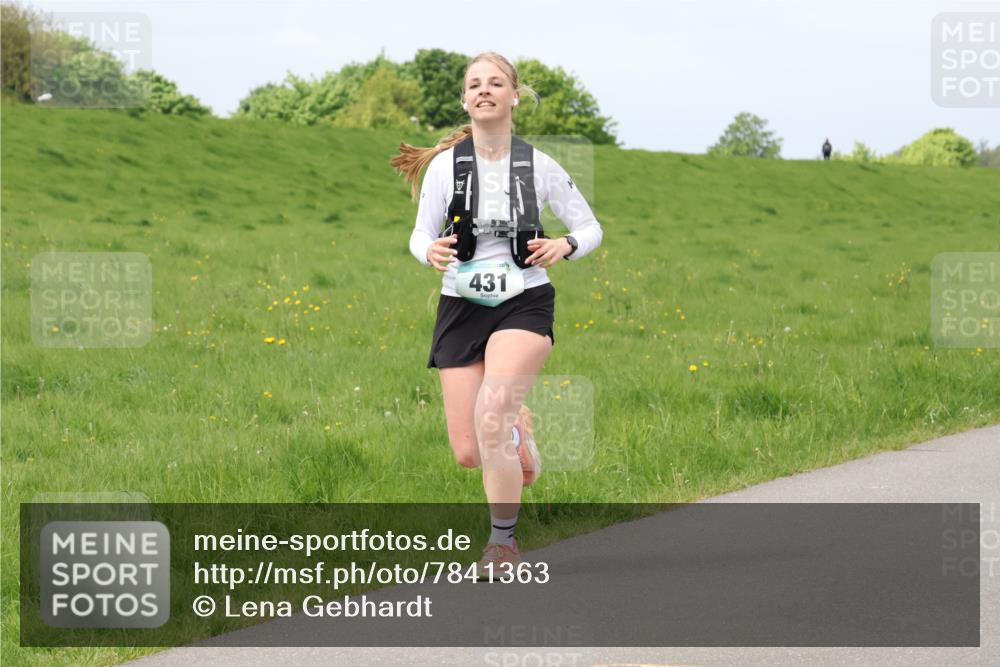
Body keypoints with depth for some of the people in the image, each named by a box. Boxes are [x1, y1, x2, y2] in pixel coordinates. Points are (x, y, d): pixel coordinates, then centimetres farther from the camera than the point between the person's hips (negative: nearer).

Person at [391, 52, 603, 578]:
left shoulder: (539, 166, -3)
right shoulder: (445, 164, -2)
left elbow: (590, 227, 7)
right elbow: (421, 235, 3)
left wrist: (564, 247, -15)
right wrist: (431, 252, -21)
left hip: (525, 303, -2)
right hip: (461, 307, 2)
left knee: (493, 406, -30)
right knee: (469, 453, -1)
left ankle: (503, 541, -16)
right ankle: (518, 428, 38)